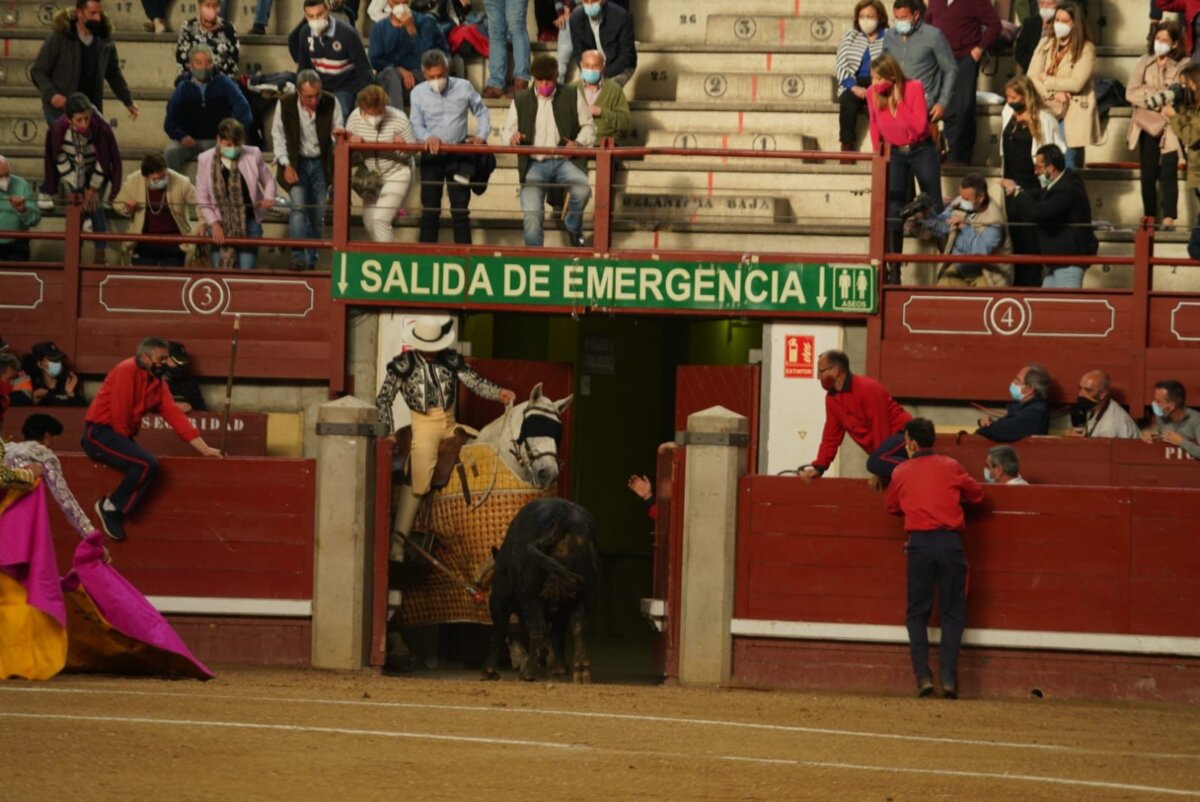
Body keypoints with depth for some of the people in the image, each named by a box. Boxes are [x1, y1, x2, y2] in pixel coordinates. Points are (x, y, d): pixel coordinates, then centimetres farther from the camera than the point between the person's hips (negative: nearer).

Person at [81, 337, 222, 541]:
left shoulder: (157, 383, 11)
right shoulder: (127, 371, -14)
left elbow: (175, 415, 7)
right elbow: (119, 413, -18)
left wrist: (205, 449, 0)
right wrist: (127, 447, -7)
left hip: (119, 436, 9)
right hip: (100, 433, -9)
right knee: (147, 464, -23)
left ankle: (114, 512, 1)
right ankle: (110, 506, -11)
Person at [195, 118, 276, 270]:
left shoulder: (253, 155, -4)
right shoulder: (205, 160, -4)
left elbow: (268, 180, 12)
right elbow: (202, 198, 0)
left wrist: (268, 198, -10)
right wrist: (214, 224, -8)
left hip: (249, 223, 0)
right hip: (220, 226, 0)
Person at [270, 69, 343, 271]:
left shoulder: (330, 103, -9)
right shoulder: (285, 104, -11)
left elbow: (338, 131, 1)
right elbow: (278, 136, -2)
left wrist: (340, 134, -24)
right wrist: (286, 165, -9)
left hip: (321, 163, 2)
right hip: (296, 162, -2)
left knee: (318, 215, 3)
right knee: (298, 207, -18)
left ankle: (312, 261, 13)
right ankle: (298, 258, -20)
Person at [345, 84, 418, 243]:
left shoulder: (398, 118, -21)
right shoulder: (356, 117, -11)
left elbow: (414, 147, -12)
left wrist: (402, 144, -36)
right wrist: (352, 139, -25)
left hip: (396, 175, -6)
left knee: (380, 219, -18)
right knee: (369, 224, 12)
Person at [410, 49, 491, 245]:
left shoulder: (464, 87, 1)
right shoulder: (418, 93, 1)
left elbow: (482, 112, 12)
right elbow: (416, 125, -2)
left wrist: (481, 136, -4)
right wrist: (428, 138, -23)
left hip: (459, 154, 0)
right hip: (431, 155, 0)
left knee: (460, 207, -1)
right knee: (430, 209, 4)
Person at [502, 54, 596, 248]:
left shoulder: (572, 96, 7)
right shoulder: (521, 101, 9)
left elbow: (588, 126, 10)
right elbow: (507, 132, 12)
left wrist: (579, 143, -12)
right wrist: (512, 136, -14)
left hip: (564, 161, -1)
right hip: (535, 164, 1)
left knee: (582, 189, -30)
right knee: (531, 213, -16)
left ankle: (573, 229, 0)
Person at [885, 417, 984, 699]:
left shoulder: (901, 473, 6)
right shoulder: (951, 467, 5)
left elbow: (893, 507, 18)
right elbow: (976, 494, 14)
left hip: (919, 543, 0)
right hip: (950, 542, 0)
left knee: (917, 613, 10)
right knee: (952, 612, 6)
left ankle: (923, 676, -3)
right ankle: (949, 678, -5)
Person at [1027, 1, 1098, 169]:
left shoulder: (1086, 49, -4)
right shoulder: (1045, 44, 11)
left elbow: (1076, 83, -14)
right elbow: (1032, 78, 3)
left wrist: (1047, 80, -4)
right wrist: (1054, 94, -12)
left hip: (1073, 115, -4)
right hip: (1047, 112, 4)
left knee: (1069, 168, -6)